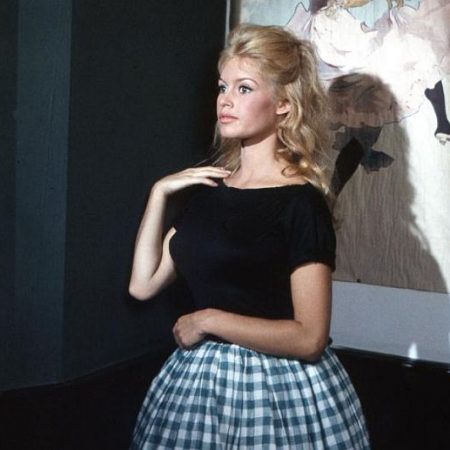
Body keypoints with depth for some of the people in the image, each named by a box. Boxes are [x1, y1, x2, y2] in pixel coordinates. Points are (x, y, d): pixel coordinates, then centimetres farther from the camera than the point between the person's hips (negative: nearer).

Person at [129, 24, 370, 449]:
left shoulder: (300, 202, -14)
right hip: (199, 377, 6)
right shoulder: (210, 188, 6)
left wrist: (209, 320, -15)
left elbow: (308, 337, -20)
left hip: (279, 387, -6)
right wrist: (160, 191, -1)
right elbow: (143, 284, 3)